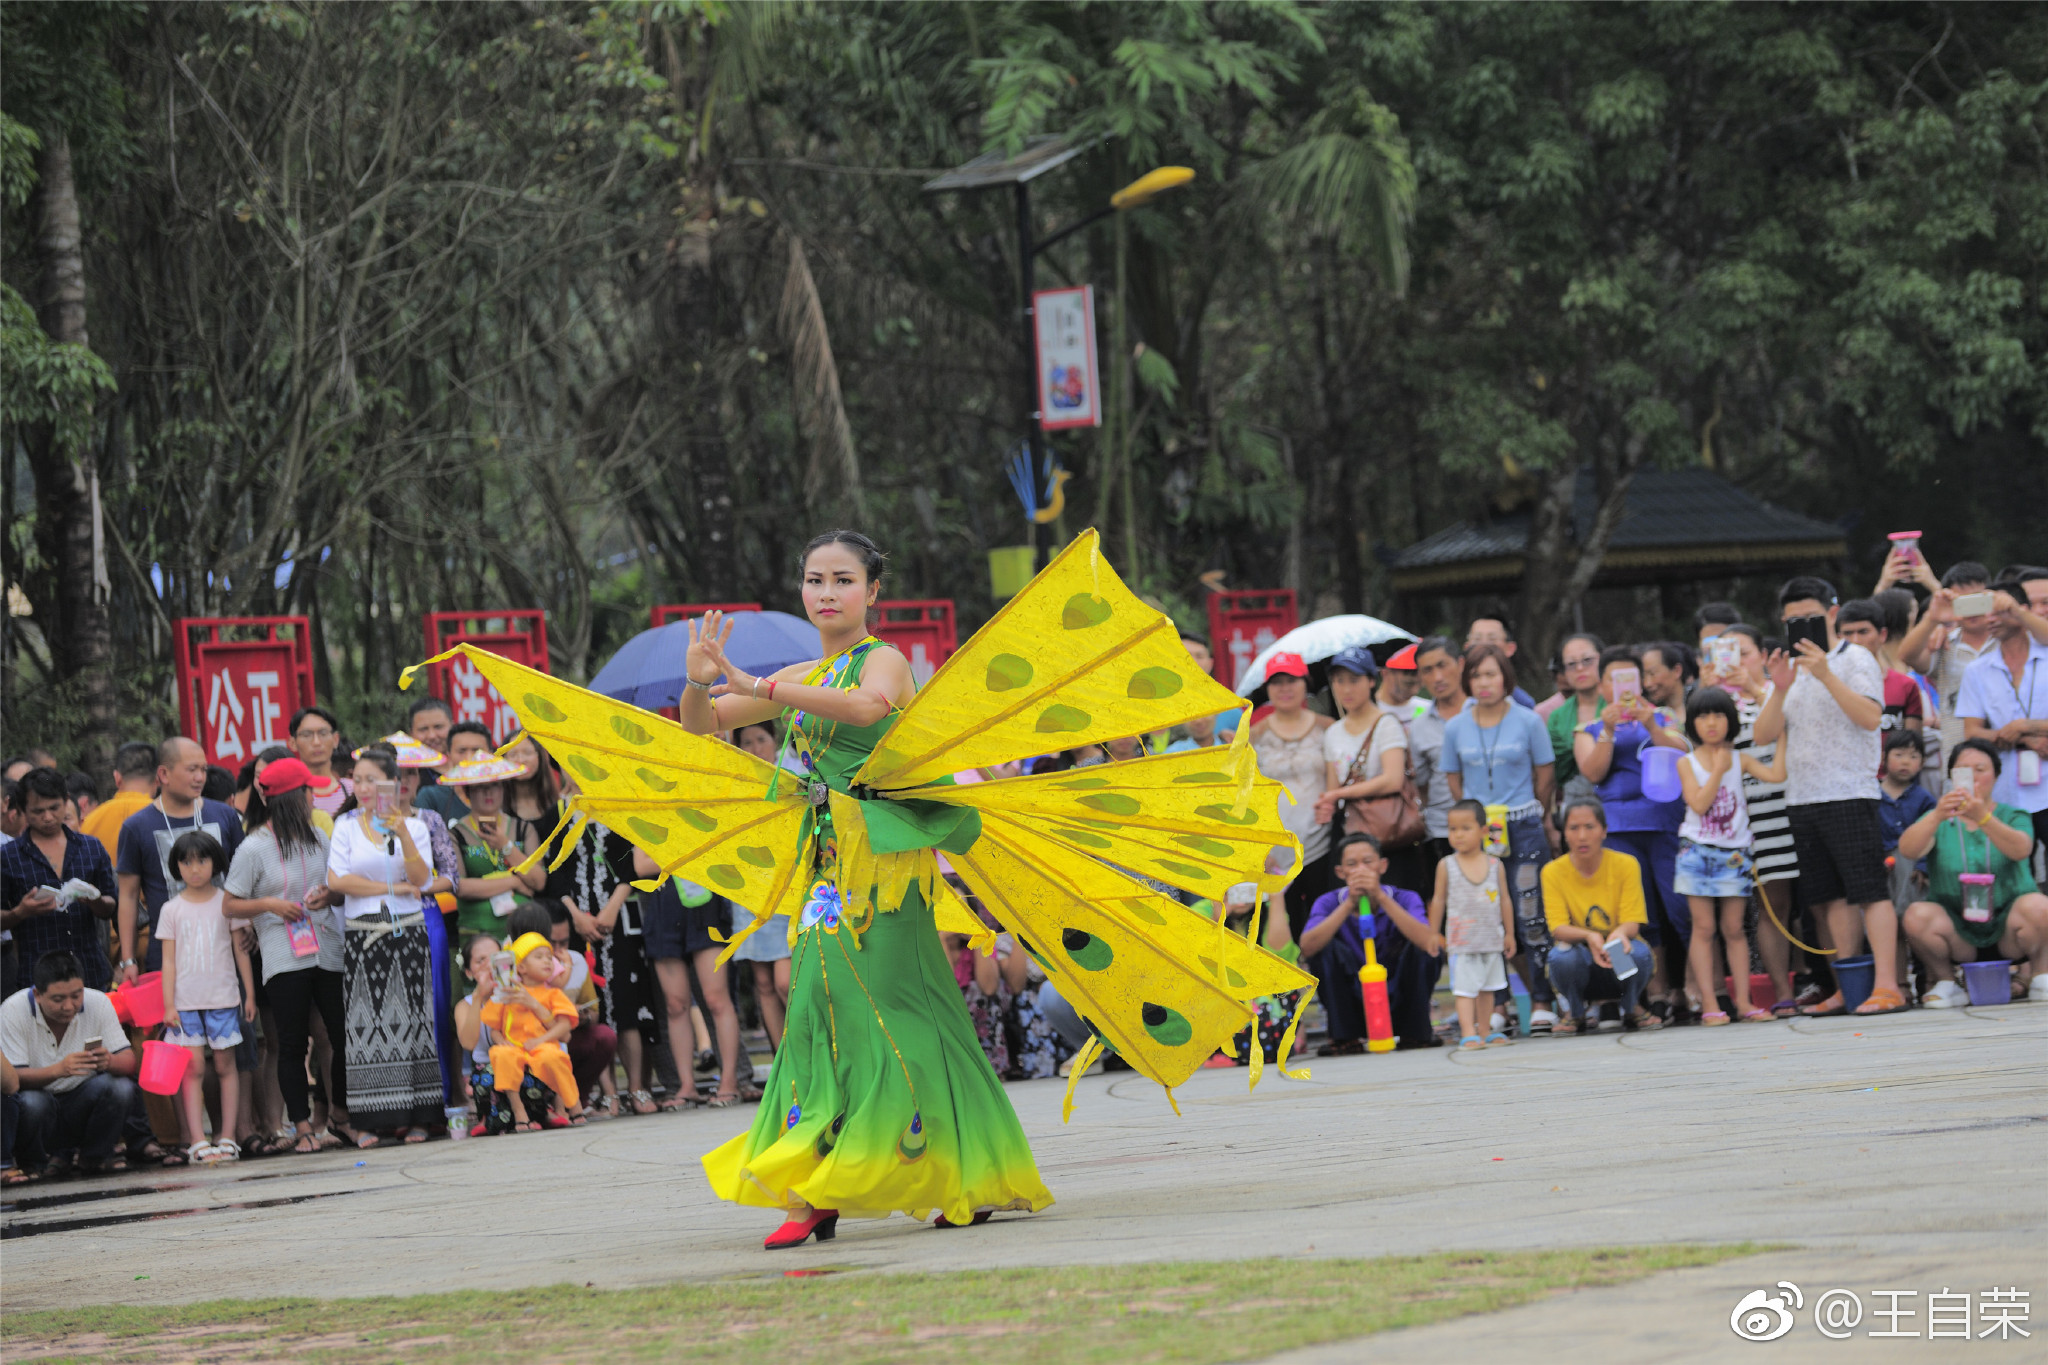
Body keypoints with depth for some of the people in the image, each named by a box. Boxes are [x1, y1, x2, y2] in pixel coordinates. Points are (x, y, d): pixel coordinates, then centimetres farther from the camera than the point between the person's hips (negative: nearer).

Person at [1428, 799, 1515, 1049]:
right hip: (1461, 941, -3)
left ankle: (1485, 1031, 22)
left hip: (1492, 939, 3)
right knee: (1465, 988, -8)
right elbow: (1438, 900, 4)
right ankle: (1468, 1034, -12)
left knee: (1487, 987, 12)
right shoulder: (1446, 866, -3)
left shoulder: (1496, 865, 1)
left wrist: (1509, 933, 9)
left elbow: (1505, 900, 8)